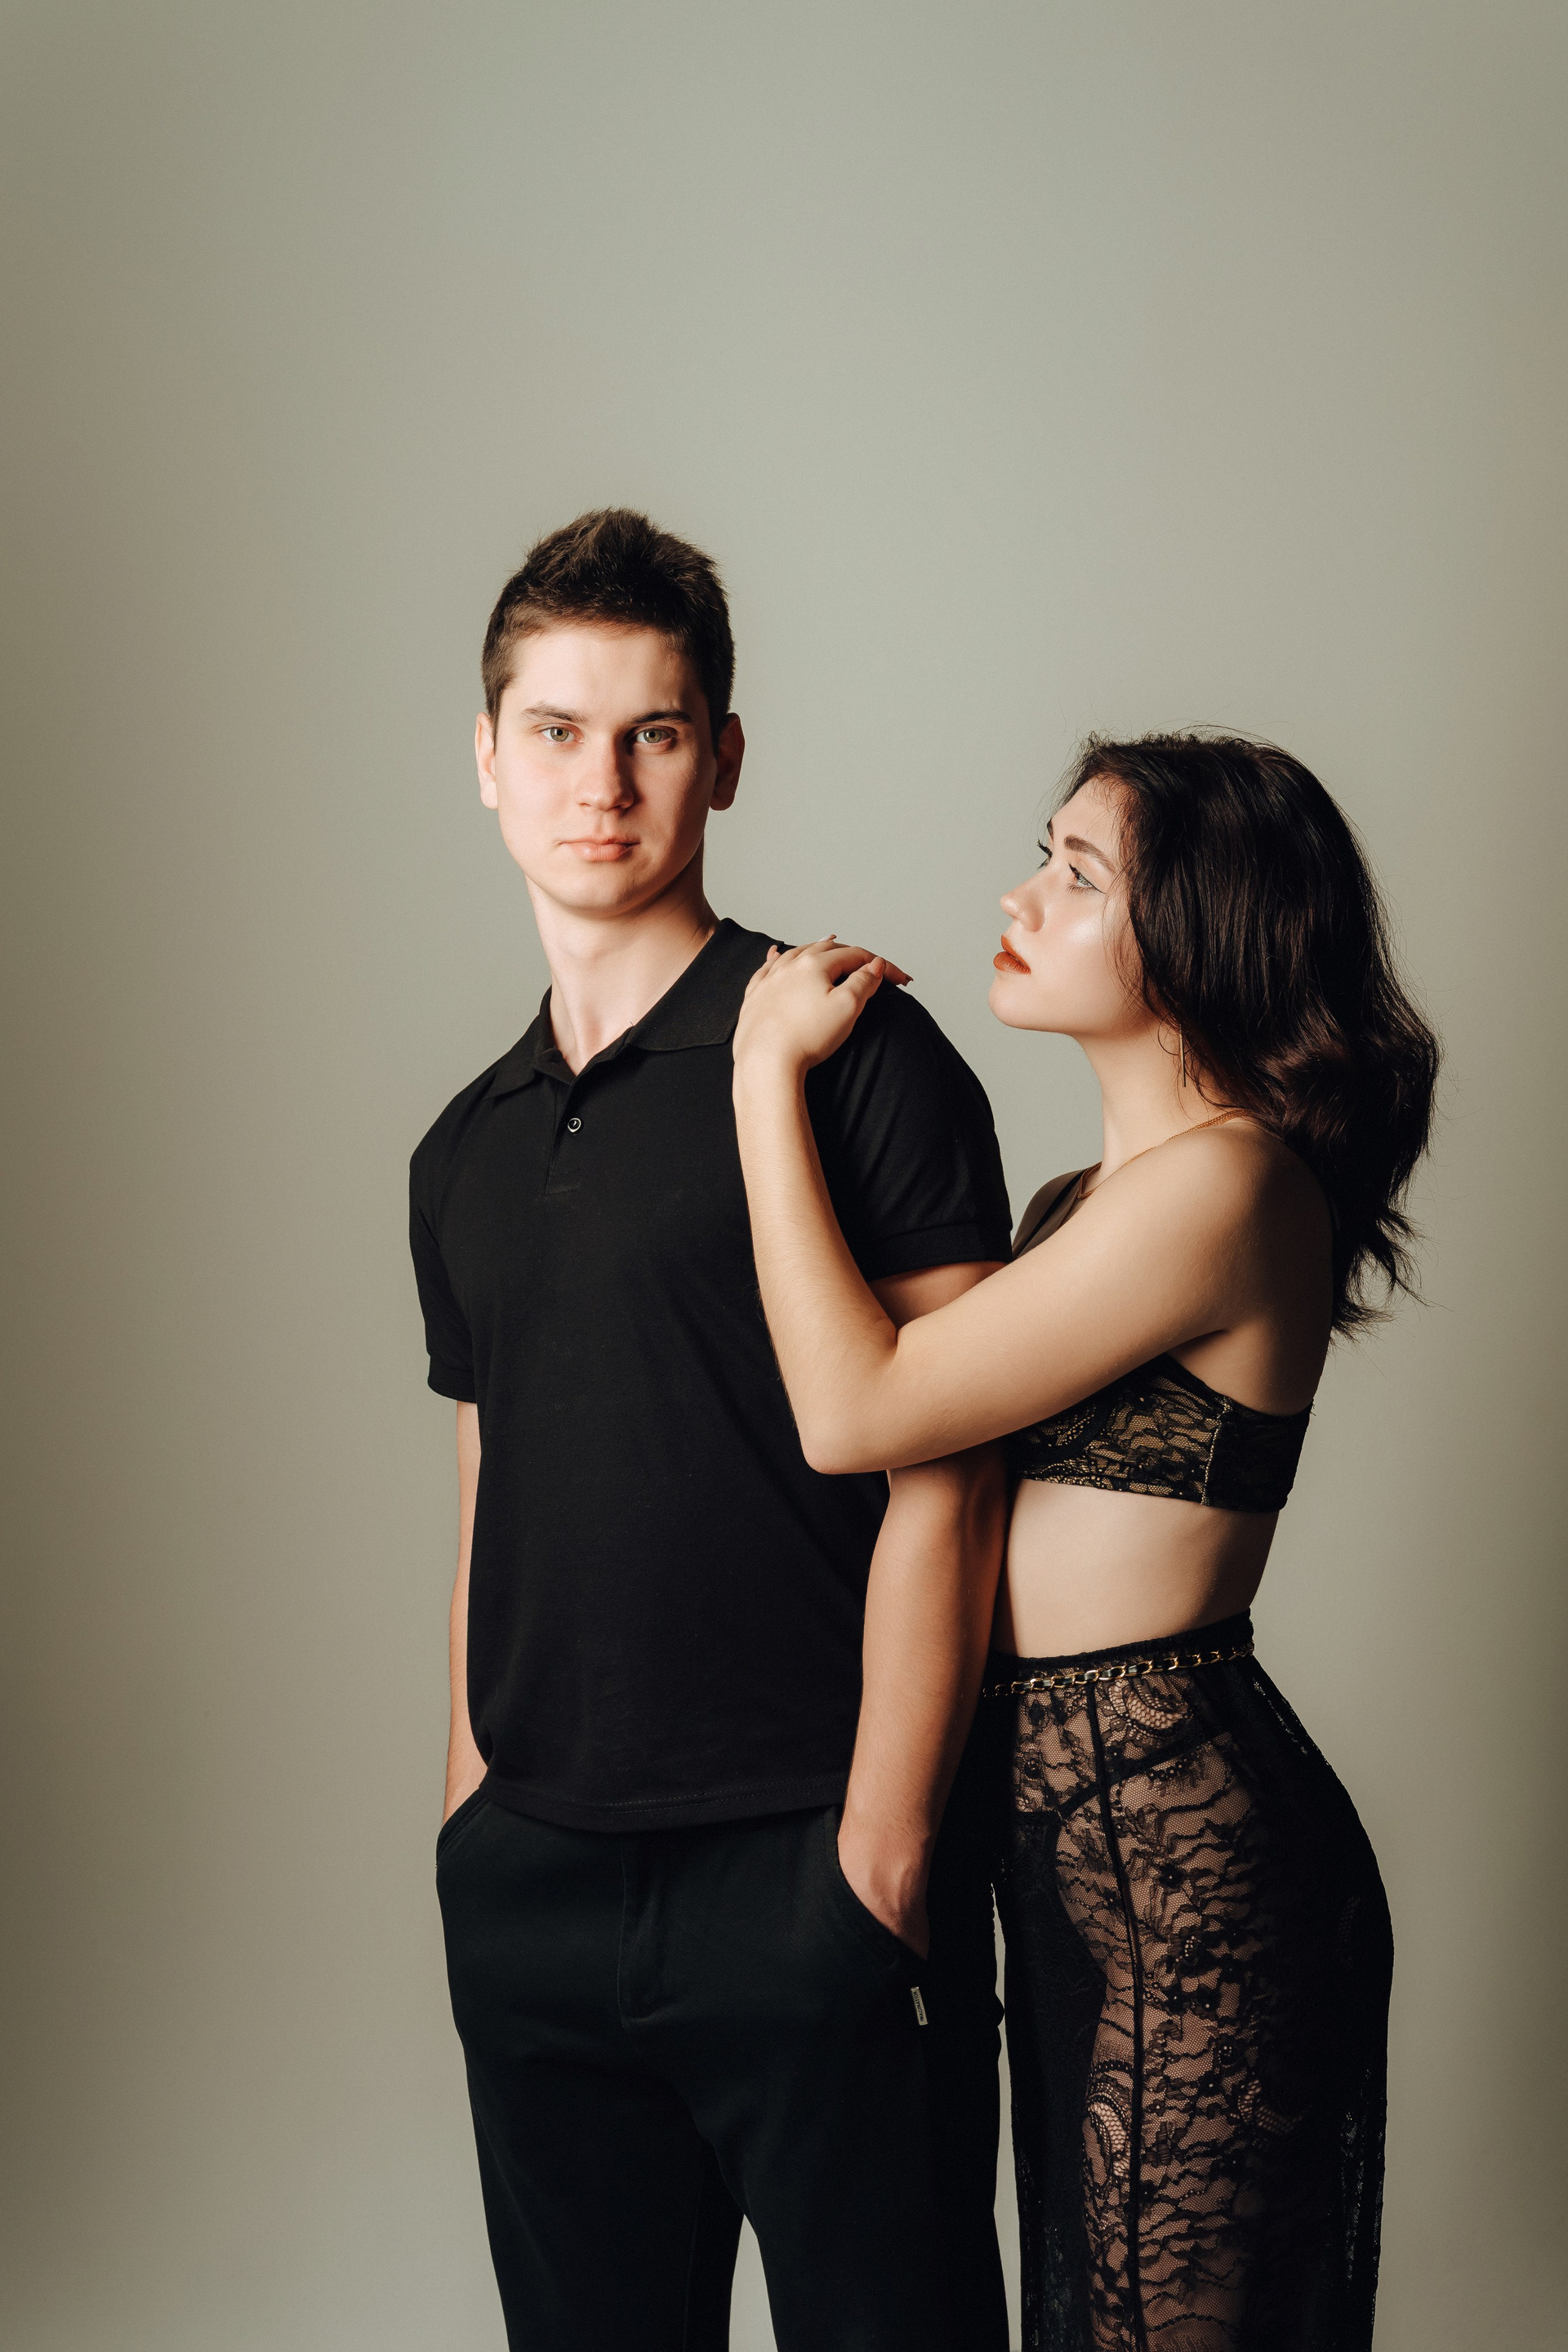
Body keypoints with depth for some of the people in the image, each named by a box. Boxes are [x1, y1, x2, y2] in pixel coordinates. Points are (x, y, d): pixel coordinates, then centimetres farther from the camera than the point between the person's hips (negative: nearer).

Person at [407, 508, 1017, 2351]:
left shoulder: (851, 1057, -6)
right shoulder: (464, 1154, 13)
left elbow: (940, 1482, -10)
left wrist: (879, 1853, -14)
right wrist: (467, 1841, 12)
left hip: (803, 1872, -5)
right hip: (531, 1889, 6)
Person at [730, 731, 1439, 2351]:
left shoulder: (1222, 1185, -19)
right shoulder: (1087, 1199, 13)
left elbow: (853, 1412, -20)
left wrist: (769, 1071, -12)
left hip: (1178, 1841, -9)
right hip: (1083, 1821, 9)